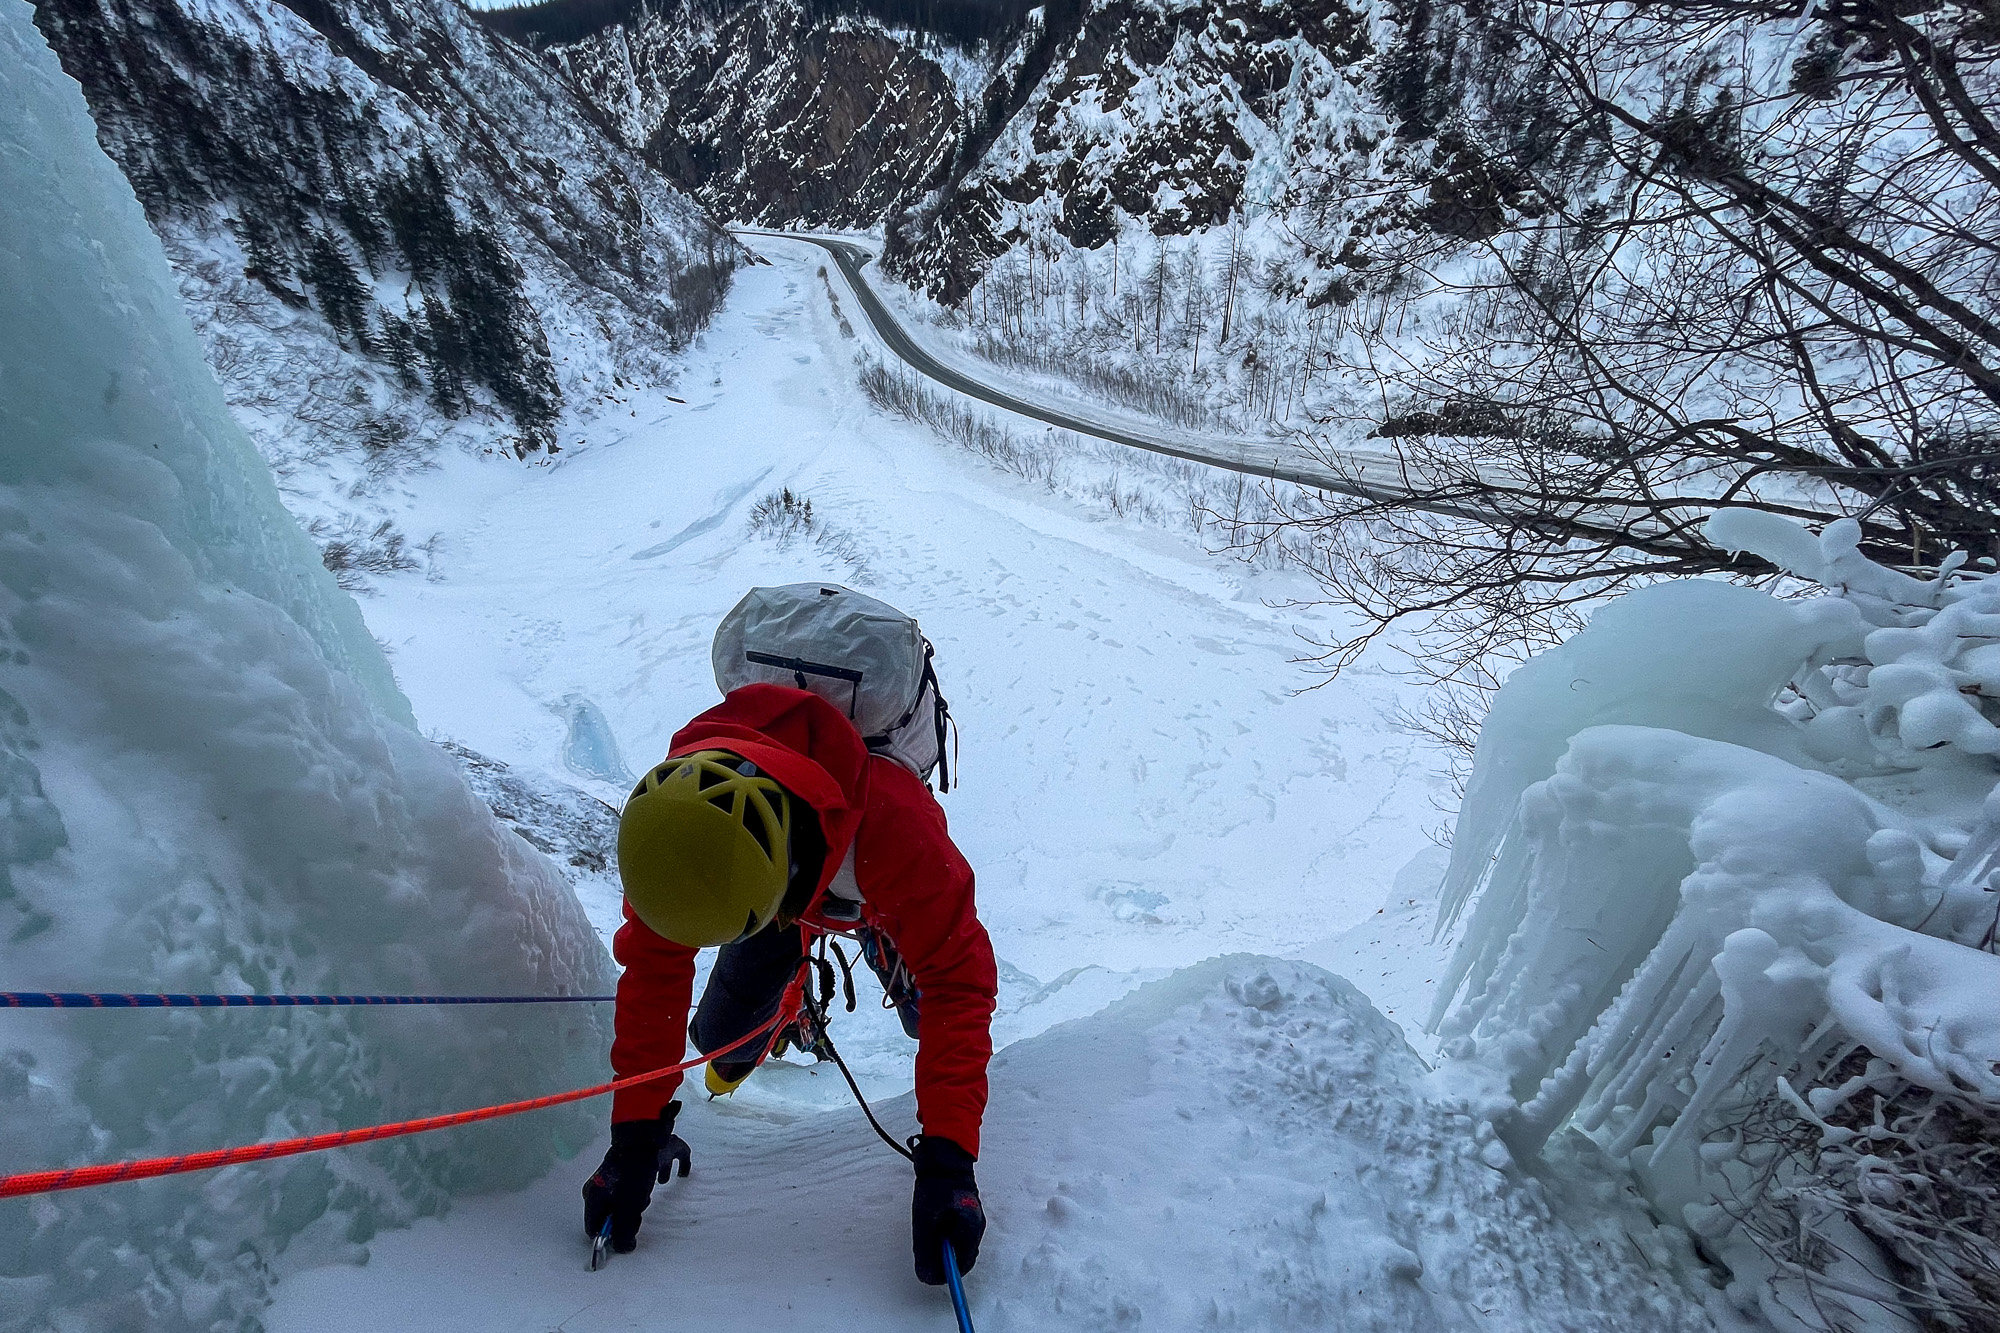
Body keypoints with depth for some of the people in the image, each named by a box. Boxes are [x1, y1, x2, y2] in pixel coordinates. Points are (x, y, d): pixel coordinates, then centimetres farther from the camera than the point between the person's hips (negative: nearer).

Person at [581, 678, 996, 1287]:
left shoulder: (894, 821, -50)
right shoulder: (671, 820, -40)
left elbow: (956, 981, -44)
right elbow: (653, 968, -28)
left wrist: (948, 1161, -48)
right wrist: (634, 1133, -30)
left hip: (876, 894, -1)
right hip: (780, 875, 2)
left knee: (933, 1011, -7)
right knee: (721, 1040, -3)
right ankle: (782, 1012, 34)